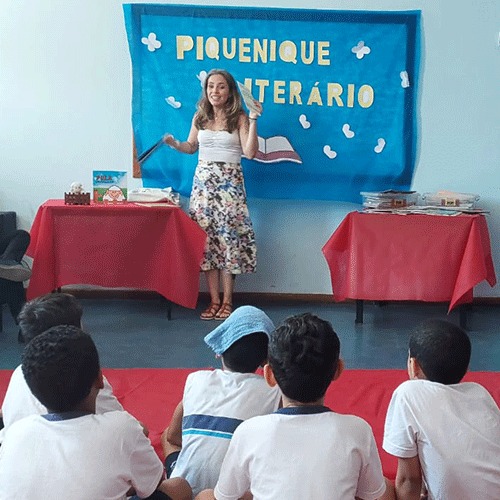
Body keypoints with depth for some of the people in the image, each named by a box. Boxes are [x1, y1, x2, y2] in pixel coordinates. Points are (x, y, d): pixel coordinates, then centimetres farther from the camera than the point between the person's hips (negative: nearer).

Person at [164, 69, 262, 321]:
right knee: (206, 236, 0)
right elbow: (191, 147, 19)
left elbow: (250, 152, -11)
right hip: (203, 181, 4)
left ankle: (227, 301, 2)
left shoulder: (239, 118, -2)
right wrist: (175, 144, -1)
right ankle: (214, 301, 5)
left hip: (230, 183, -4)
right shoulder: (200, 117, 10)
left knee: (228, 236, -6)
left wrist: (253, 121, -16)